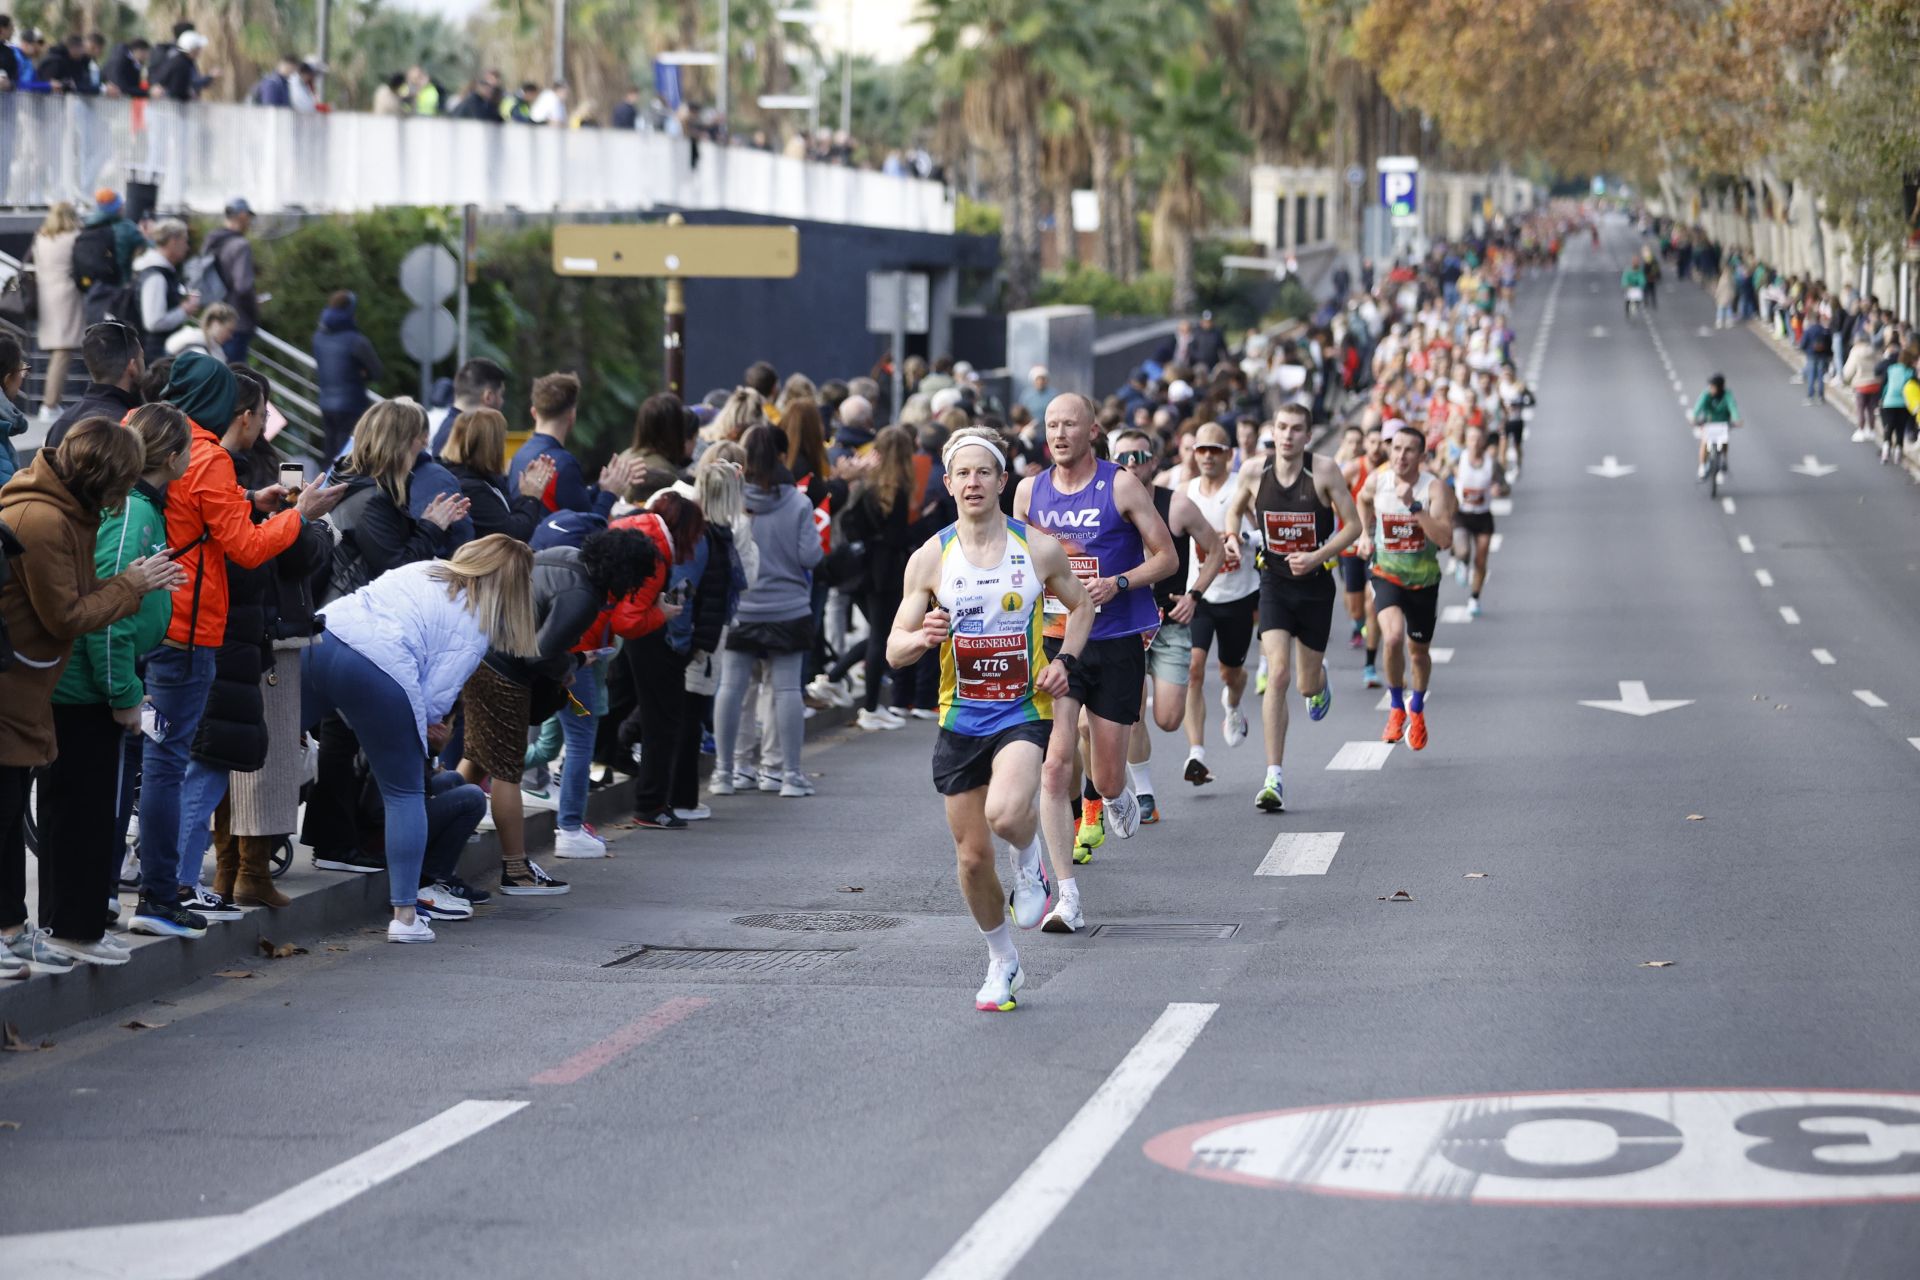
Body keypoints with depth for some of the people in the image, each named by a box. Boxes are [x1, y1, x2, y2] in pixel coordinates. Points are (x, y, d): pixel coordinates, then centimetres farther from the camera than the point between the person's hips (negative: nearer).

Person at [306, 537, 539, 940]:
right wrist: (427, 727, 21)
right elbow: (436, 695, -2)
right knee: (405, 795, 8)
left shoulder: (422, 570, 26)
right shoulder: (477, 624, 7)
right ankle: (405, 915, 8)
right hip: (378, 671, -5)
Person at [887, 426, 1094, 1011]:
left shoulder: (1039, 549, -3)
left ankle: (1029, 857, 7)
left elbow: (1081, 604, 15)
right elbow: (894, 650, -1)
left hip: (1025, 711, -2)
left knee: (1006, 812, -31)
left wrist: (1064, 661, -2)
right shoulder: (929, 558, -2)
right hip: (960, 720, 2)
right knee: (973, 857, 5)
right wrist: (922, 638, -24)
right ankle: (1003, 964, 28)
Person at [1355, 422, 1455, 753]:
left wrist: (1414, 505, -36)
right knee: (1393, 636, -27)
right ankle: (1396, 708, -6)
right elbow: (1363, 500, 19)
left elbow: (1445, 538, -30)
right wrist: (1365, 533, 10)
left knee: (1418, 650, 16)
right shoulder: (1377, 482, -8)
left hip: (1424, 580, 0)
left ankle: (1417, 709, 45)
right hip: (1387, 575, 0)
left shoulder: (1435, 489, -18)